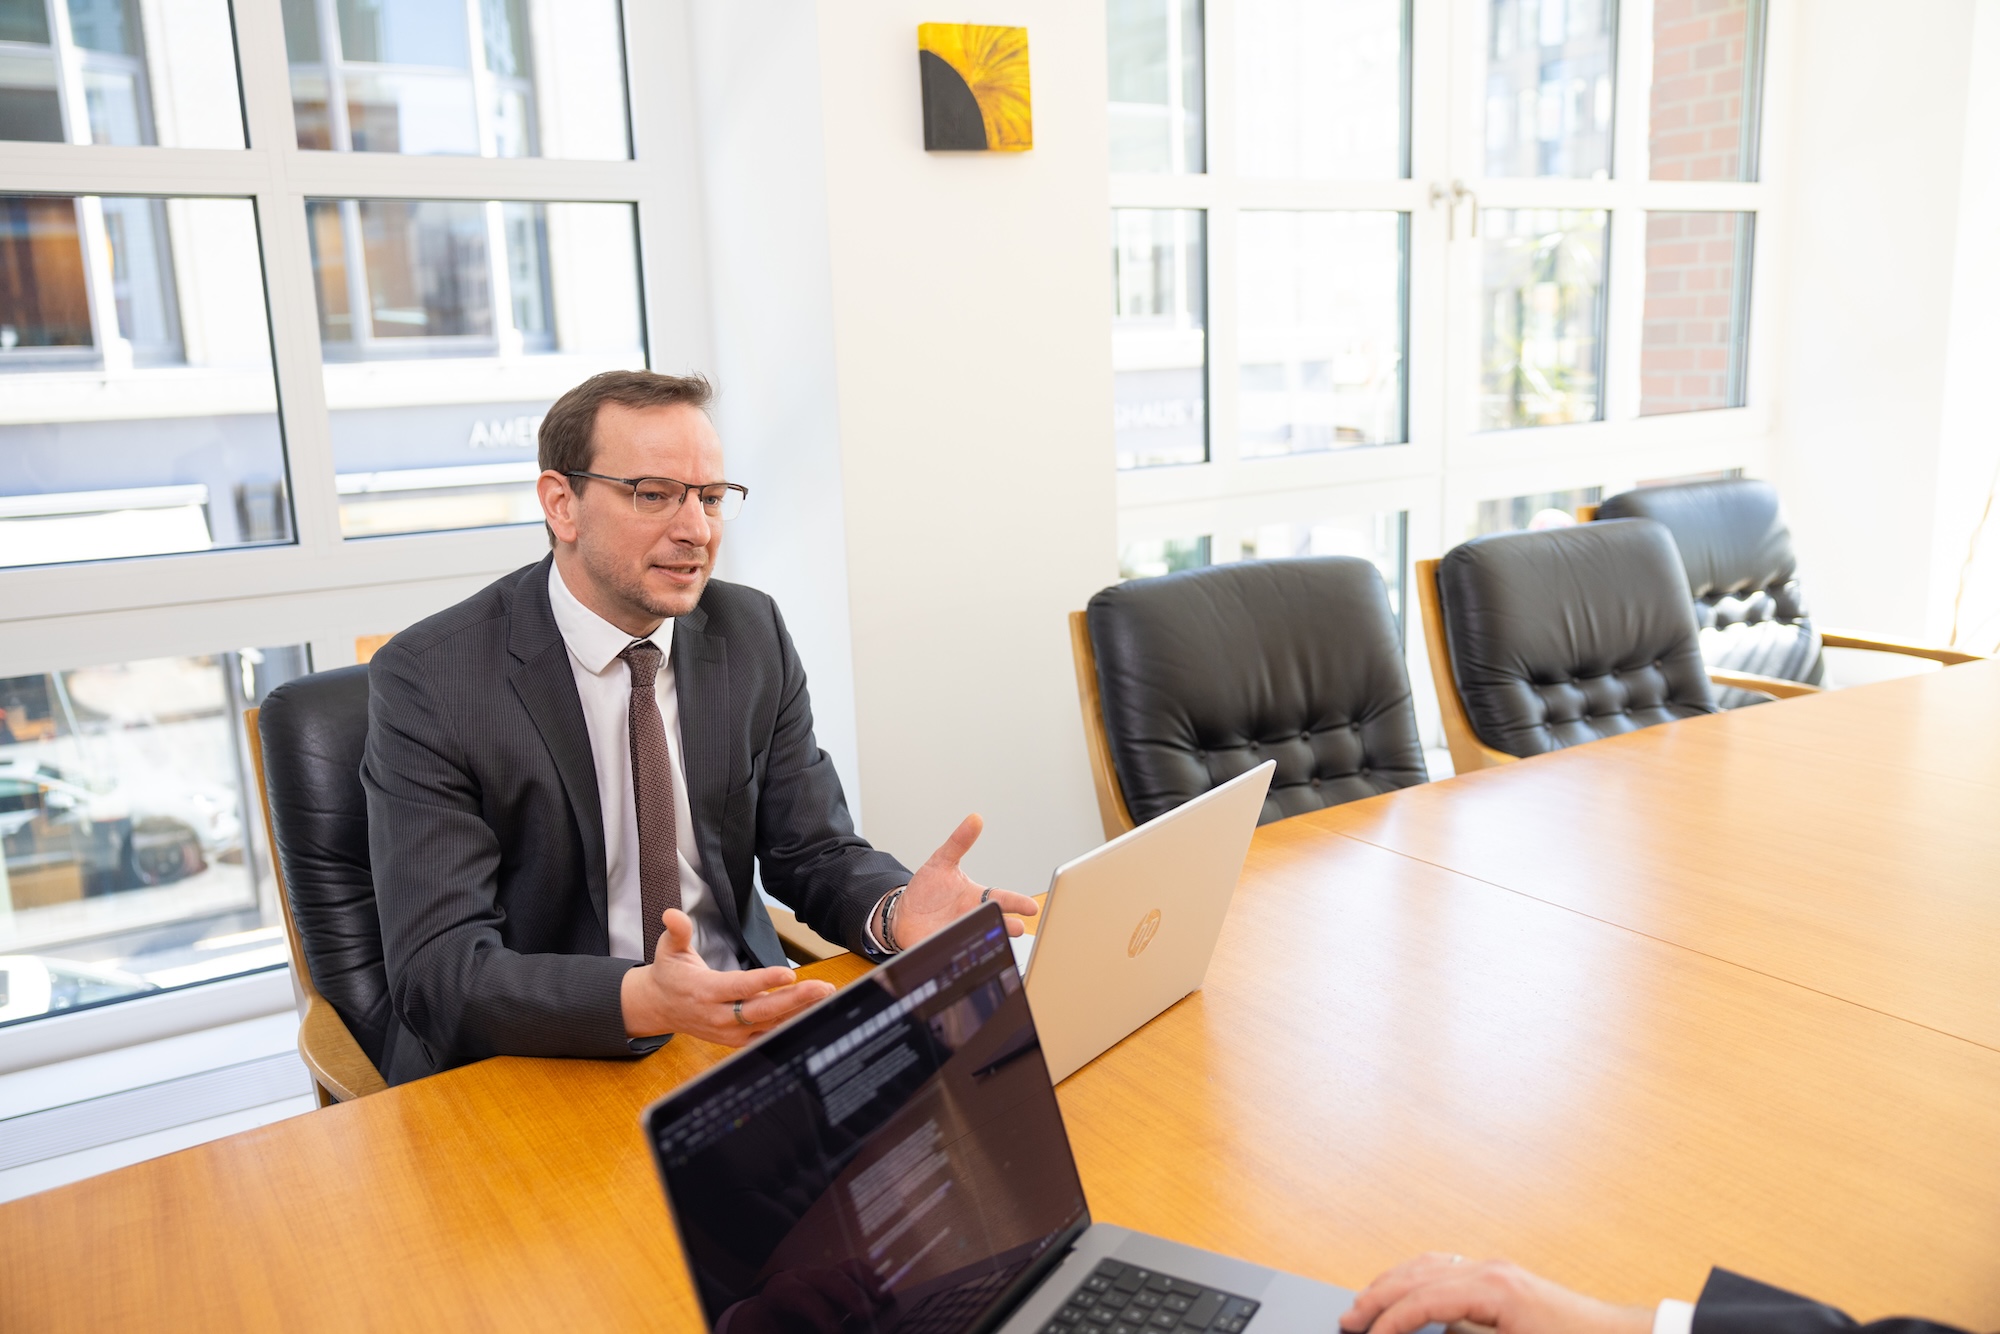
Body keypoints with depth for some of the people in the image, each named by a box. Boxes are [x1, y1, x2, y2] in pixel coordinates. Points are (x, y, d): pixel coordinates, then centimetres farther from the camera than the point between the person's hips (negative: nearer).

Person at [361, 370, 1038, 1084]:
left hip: (741, 1024, 4)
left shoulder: (752, 634, 1)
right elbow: (438, 971, -19)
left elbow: (815, 854, 5)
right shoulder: (428, 678, -13)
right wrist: (646, 999, -37)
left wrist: (896, 912, -19)